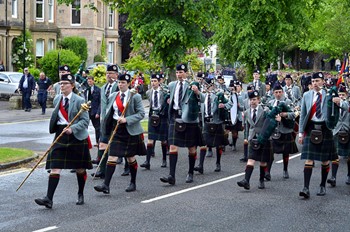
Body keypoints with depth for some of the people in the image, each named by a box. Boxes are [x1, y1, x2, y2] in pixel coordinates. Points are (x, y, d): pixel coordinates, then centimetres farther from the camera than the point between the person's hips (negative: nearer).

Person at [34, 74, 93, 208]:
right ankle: (49, 198, -14)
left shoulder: (79, 101, -9)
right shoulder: (57, 99, 8)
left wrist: (72, 128, -25)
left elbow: (85, 121, -13)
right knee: (55, 167, -8)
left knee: (80, 168, 10)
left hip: (77, 136, -4)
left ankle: (81, 195, 30)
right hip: (60, 136, 4)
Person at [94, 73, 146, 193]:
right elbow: (108, 113, 17)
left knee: (130, 157, 9)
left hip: (130, 130, -3)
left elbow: (141, 113, -9)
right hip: (116, 129, 3)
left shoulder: (135, 96, -5)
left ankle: (133, 183, 26)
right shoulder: (113, 96, 8)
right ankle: (106, 185, -12)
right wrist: (106, 130, 12)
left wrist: (126, 119, -21)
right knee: (112, 156, -7)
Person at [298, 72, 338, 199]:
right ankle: (306, 188, -12)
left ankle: (323, 186, 23)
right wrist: (301, 133, 6)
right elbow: (303, 115, 9)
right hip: (311, 128, 0)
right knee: (309, 159, -7)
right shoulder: (307, 95, 6)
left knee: (325, 160, 9)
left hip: (325, 129, 0)